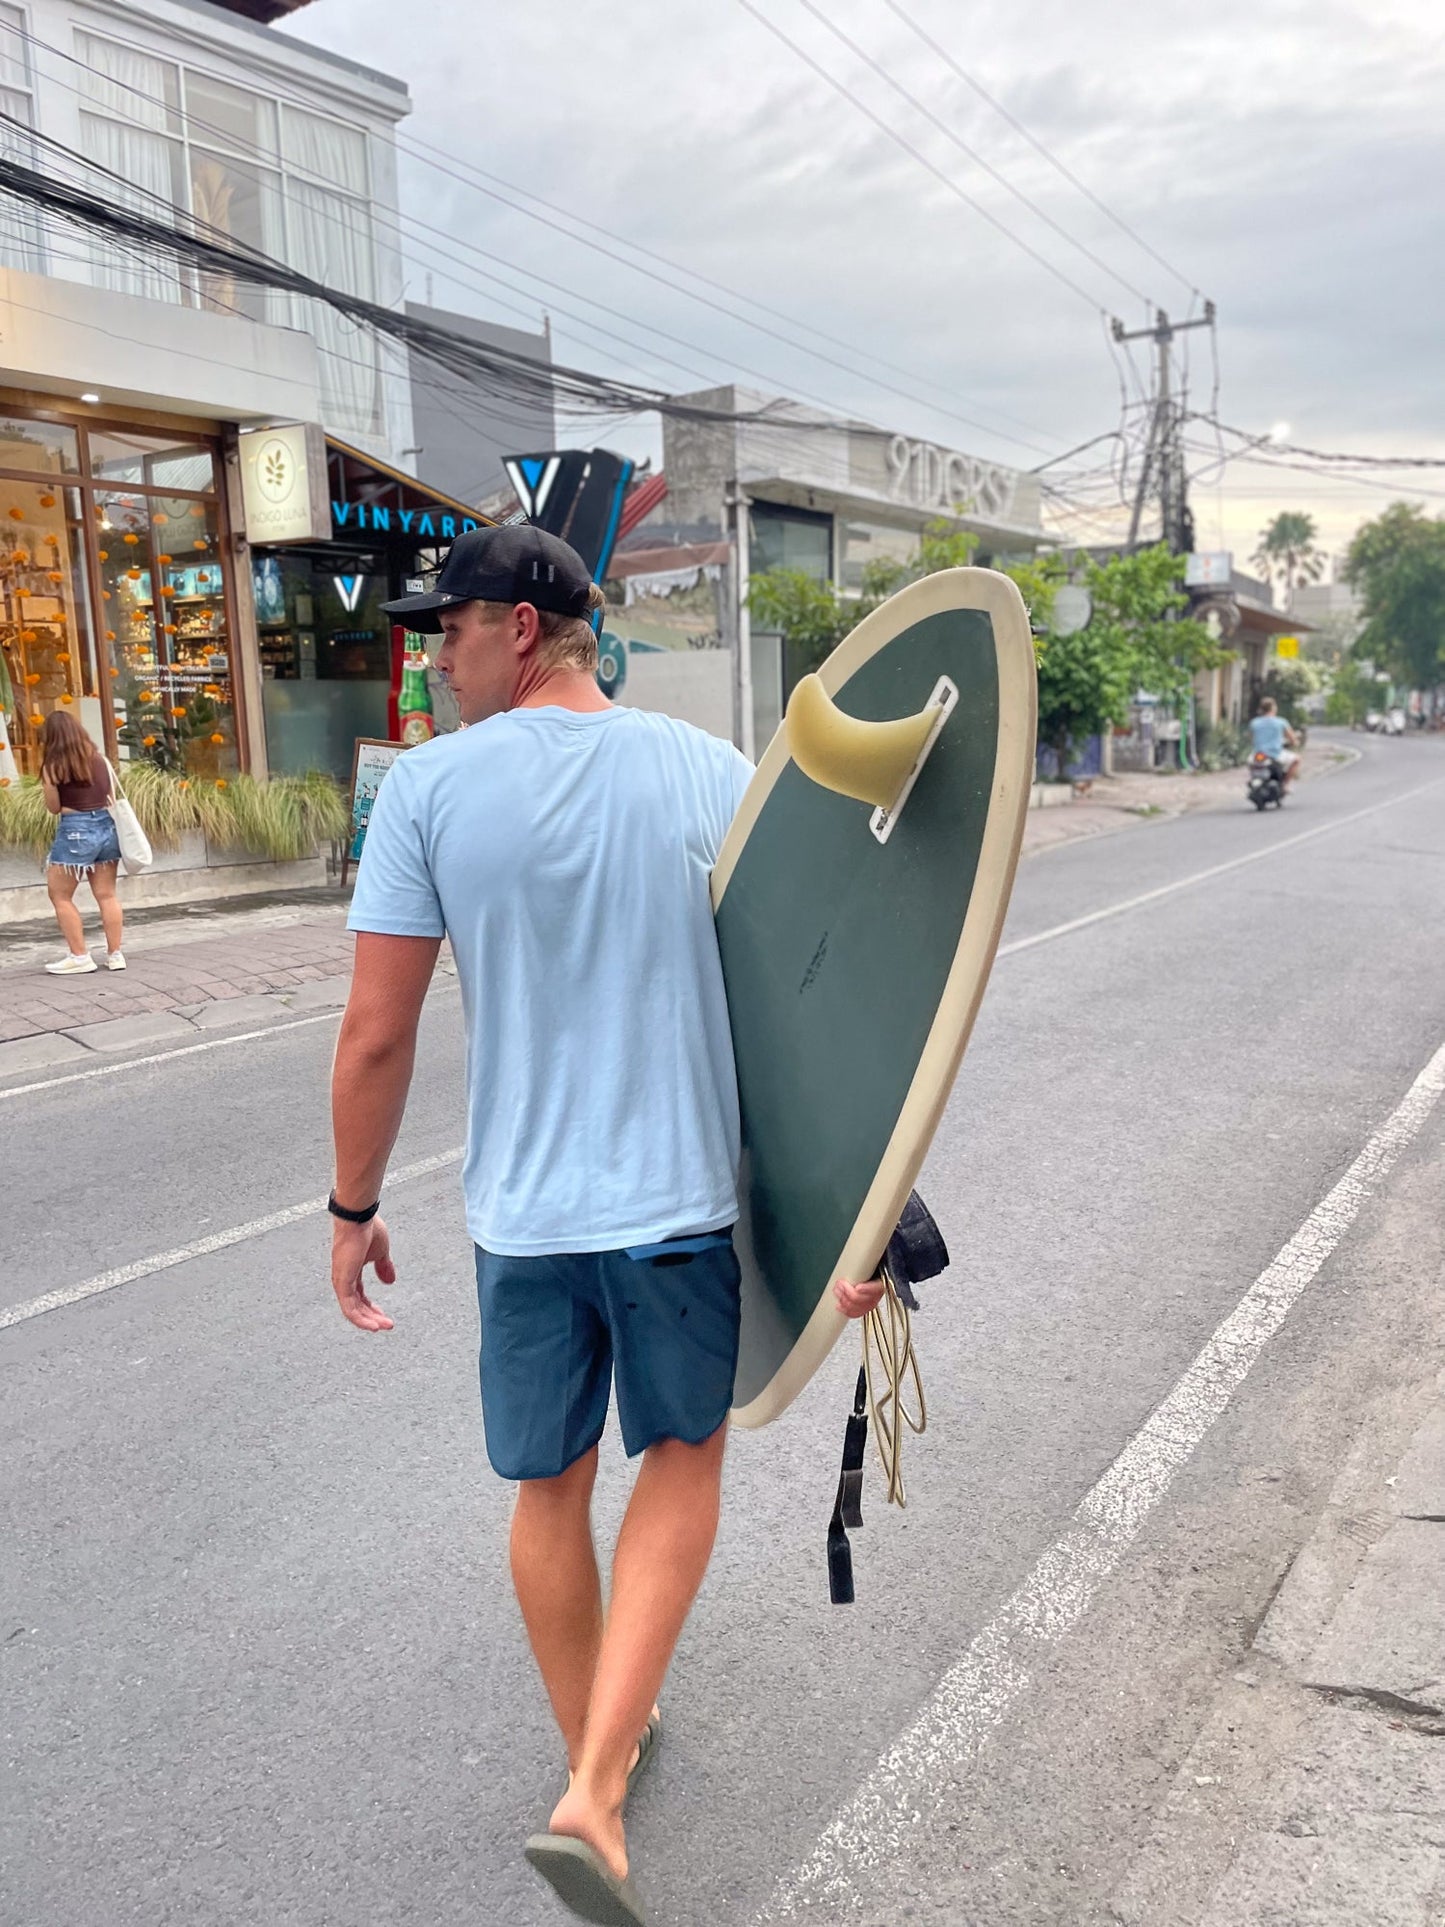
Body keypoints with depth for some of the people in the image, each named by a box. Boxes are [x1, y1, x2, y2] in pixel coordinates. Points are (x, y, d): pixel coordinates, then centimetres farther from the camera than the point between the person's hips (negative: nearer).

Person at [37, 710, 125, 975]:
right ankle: (115, 955, 13)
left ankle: (79, 957, 6)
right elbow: (113, 798, 10)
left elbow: (54, 808, -1)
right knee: (107, 895, 10)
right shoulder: (99, 758, 6)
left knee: (60, 896, 7)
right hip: (106, 826, 6)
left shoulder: (53, 766, -8)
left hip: (75, 831, -5)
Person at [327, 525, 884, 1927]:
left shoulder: (429, 787, -8)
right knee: (682, 1458, 22)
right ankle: (594, 1794, 15)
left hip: (524, 1212, 0)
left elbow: (375, 1035, -7)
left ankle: (598, 1751, 44)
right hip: (687, 1196, 0)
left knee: (549, 1488, 22)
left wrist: (353, 1208, 8)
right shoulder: (711, 774, -4)